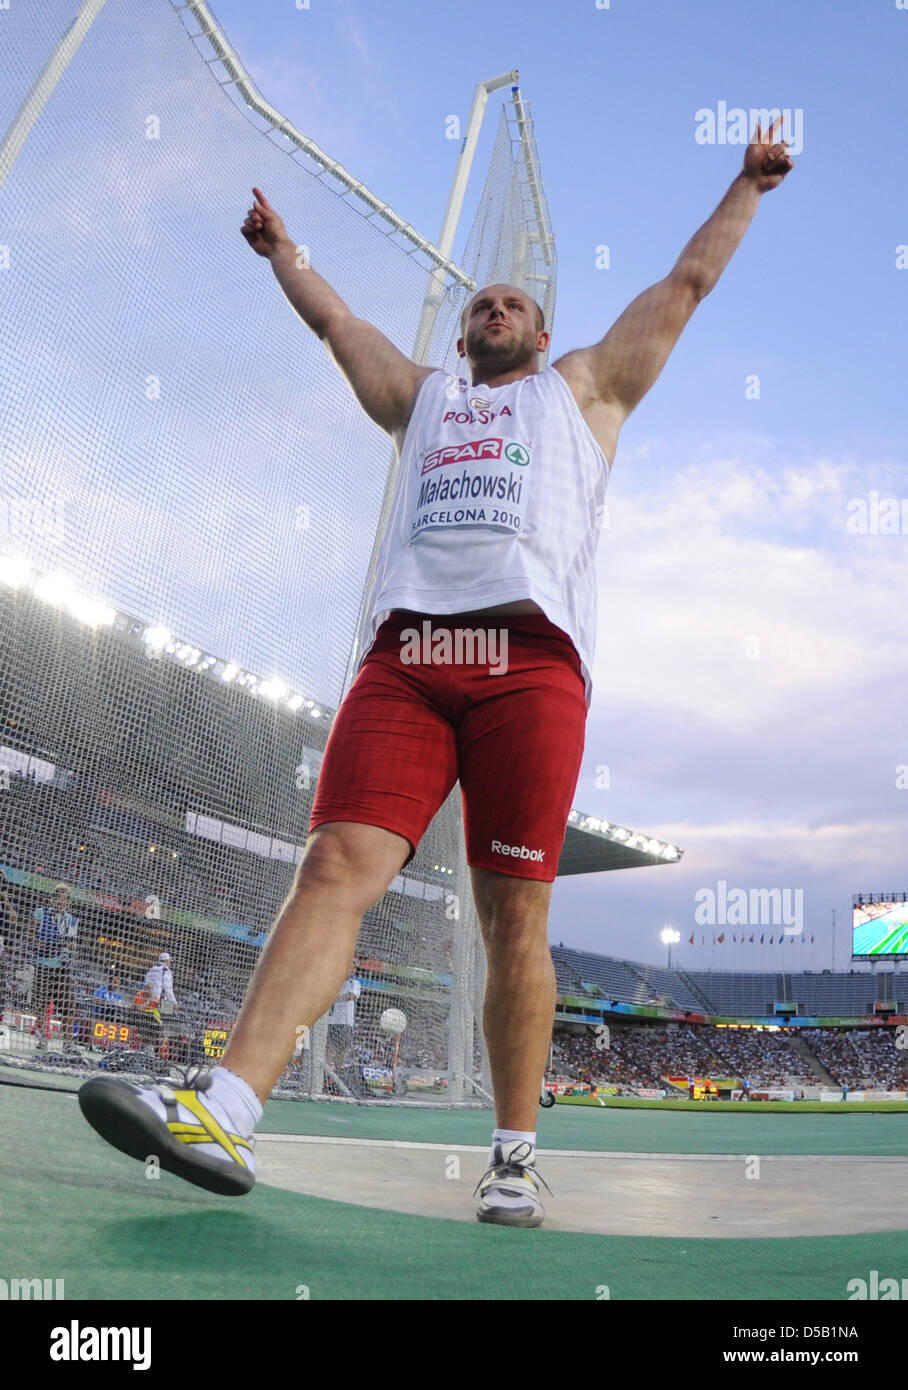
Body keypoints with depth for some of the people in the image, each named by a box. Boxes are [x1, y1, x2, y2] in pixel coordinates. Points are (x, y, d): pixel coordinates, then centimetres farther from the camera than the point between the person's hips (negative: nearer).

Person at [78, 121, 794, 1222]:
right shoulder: (419, 397, 34)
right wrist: (282, 250, 59)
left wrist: (747, 185, 47)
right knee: (338, 863, -15)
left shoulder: (585, 386, 29)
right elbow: (332, 318, 46)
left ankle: (515, 1153, 3)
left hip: (529, 655, -2)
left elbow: (687, 280, 37)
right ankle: (223, 1110, -22)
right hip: (405, 654, 2)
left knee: (514, 914, -6)